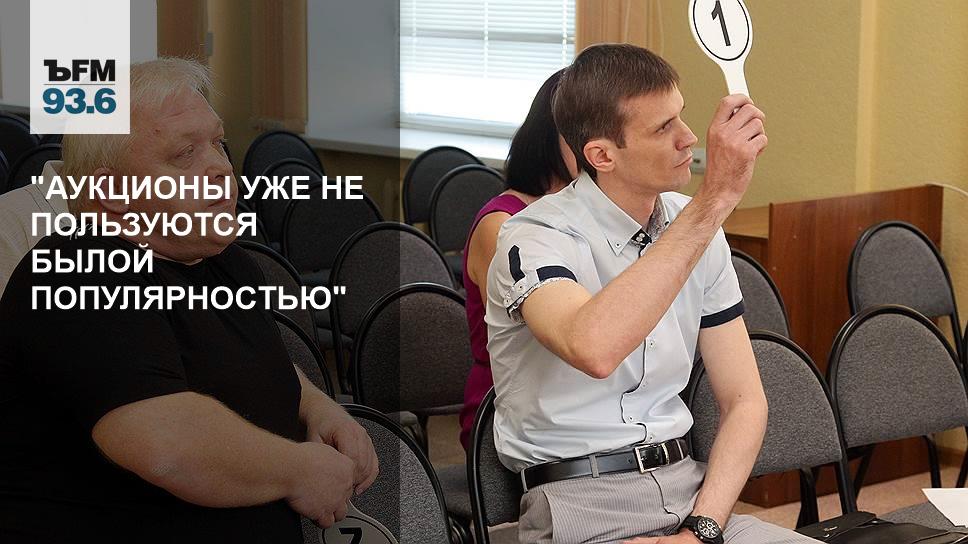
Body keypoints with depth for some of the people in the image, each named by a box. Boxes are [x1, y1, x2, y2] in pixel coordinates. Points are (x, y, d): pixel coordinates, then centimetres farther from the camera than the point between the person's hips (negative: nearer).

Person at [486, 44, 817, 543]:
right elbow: (595, 350, -35)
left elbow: (743, 400, 9)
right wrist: (715, 200, -32)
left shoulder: (696, 228, 8)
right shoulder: (534, 238, -12)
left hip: (687, 487, 5)